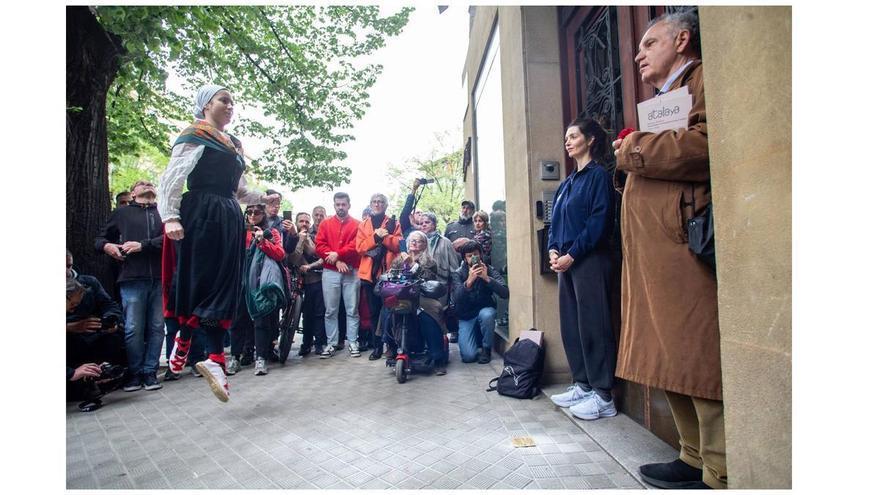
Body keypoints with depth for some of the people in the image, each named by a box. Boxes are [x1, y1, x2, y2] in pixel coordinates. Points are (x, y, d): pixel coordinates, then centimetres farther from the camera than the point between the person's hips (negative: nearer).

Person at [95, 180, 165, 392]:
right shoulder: (122, 213, 16)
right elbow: (100, 239, 23)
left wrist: (142, 245, -11)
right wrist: (107, 246, 2)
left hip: (160, 278, 0)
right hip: (133, 278, 0)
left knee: (157, 327, 2)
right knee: (133, 329, -1)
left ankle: (150, 372, 11)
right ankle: (134, 374, 12)